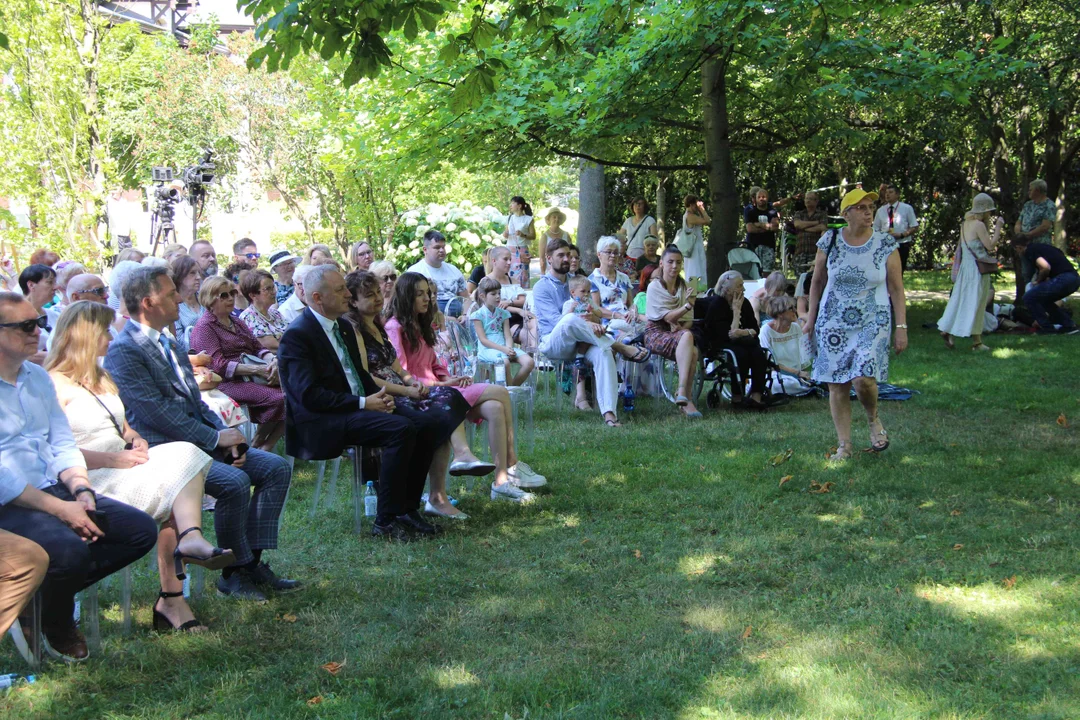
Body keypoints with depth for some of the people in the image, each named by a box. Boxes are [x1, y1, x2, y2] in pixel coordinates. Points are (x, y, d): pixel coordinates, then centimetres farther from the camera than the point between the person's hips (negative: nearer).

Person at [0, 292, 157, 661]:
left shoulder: (38, 378, 14)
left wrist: (81, 492, -6)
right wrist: (59, 508, -20)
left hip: (52, 489, 8)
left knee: (142, 529, -5)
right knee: (69, 550, -34)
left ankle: (44, 598, 2)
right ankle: (56, 627, 1)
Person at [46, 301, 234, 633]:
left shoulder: (102, 378, 25)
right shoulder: (55, 385, -5)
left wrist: (135, 440, 4)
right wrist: (115, 460, -20)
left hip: (123, 465, 8)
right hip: (93, 480, -8)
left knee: (184, 454, -23)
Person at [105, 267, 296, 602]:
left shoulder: (168, 344, 19)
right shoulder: (123, 351, -11)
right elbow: (156, 411, -19)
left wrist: (227, 434, 1)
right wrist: (216, 438, -17)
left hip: (199, 440, 10)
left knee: (276, 467, -3)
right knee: (235, 481, -30)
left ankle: (253, 561, -3)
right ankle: (234, 574, -12)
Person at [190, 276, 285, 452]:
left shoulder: (237, 323, 25)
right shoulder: (204, 327, -1)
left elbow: (257, 347, 17)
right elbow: (218, 365, -12)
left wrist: (272, 360, -8)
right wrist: (257, 369, -19)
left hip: (249, 378, 8)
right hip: (227, 382, -7)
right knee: (278, 399, -29)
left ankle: (267, 447, -9)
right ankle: (256, 446, -9)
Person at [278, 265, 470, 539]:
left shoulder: (344, 327, 16)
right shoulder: (297, 335, -12)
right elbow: (309, 395, -20)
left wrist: (379, 395, 2)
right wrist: (362, 403, -20)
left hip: (360, 406, 9)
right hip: (322, 423, -9)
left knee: (428, 424, -10)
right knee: (401, 429, -29)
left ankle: (407, 508, -3)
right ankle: (386, 521, -21)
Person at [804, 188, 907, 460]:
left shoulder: (886, 244, -2)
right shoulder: (829, 242, 1)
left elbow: (896, 289, 1)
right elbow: (817, 282, 12)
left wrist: (901, 327, -3)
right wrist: (811, 318, 9)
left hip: (872, 323, -2)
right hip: (833, 323, 2)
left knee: (863, 378, -19)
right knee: (837, 385, 1)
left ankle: (873, 420, 13)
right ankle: (844, 445, 12)